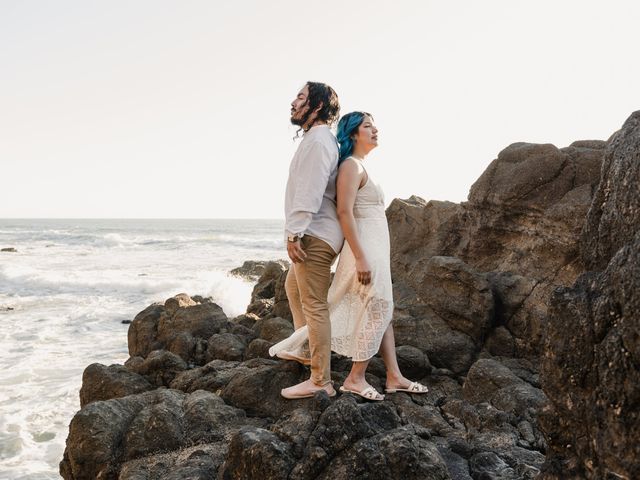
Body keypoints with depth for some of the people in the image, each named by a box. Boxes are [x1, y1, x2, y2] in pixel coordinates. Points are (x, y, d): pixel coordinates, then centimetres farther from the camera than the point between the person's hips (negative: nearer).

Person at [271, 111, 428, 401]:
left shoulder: (360, 167, 17)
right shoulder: (351, 165, -12)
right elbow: (344, 212, -21)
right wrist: (360, 258, -25)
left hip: (375, 249, 10)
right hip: (364, 249, -10)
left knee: (382, 312, 10)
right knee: (376, 313, -4)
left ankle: (394, 377, 16)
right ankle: (355, 379, 6)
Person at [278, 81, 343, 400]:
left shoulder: (318, 139, -13)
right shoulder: (315, 139, 19)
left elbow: (310, 191, -22)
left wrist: (295, 233, -24)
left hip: (314, 235, -11)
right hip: (312, 234, 11)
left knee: (314, 305, -9)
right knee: (293, 288, 26)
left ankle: (321, 381, -5)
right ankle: (306, 350, 38)